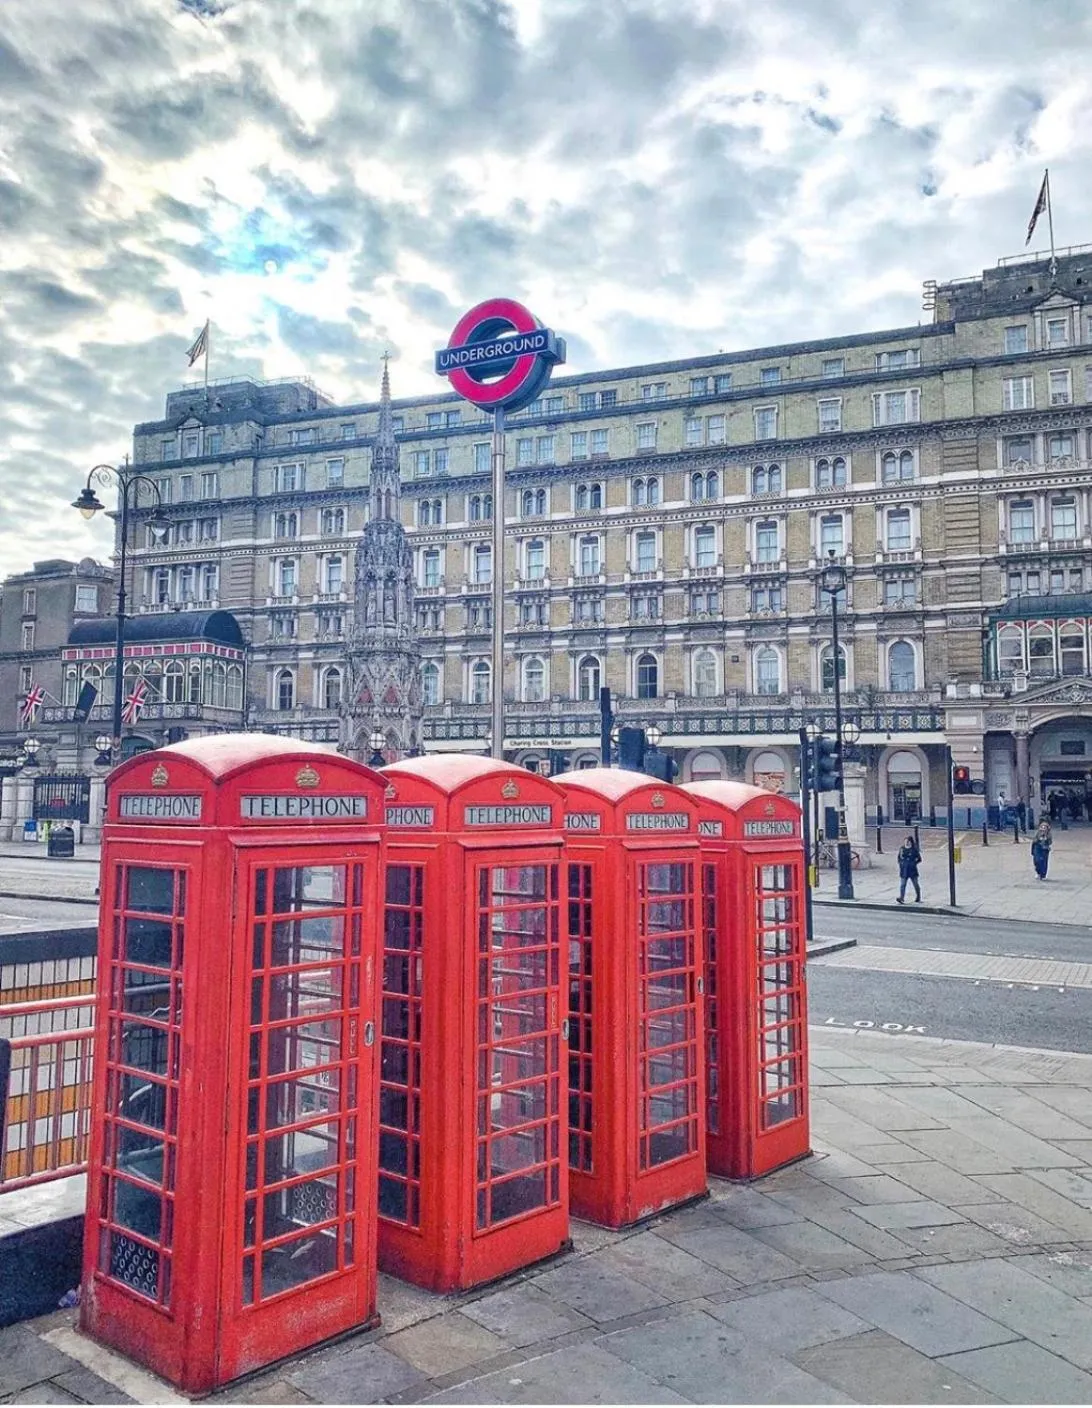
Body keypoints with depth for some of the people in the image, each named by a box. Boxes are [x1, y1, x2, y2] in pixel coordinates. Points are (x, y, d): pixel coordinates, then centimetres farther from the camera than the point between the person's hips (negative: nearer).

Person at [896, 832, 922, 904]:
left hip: (912, 869, -3)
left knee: (915, 884, 9)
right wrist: (900, 863, 2)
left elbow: (919, 859, 1)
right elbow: (899, 857, 17)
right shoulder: (902, 849, 7)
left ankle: (918, 898, 23)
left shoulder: (914, 849, -3)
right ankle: (901, 898, -12)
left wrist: (914, 863, -10)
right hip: (903, 870, 3)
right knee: (902, 884, -6)